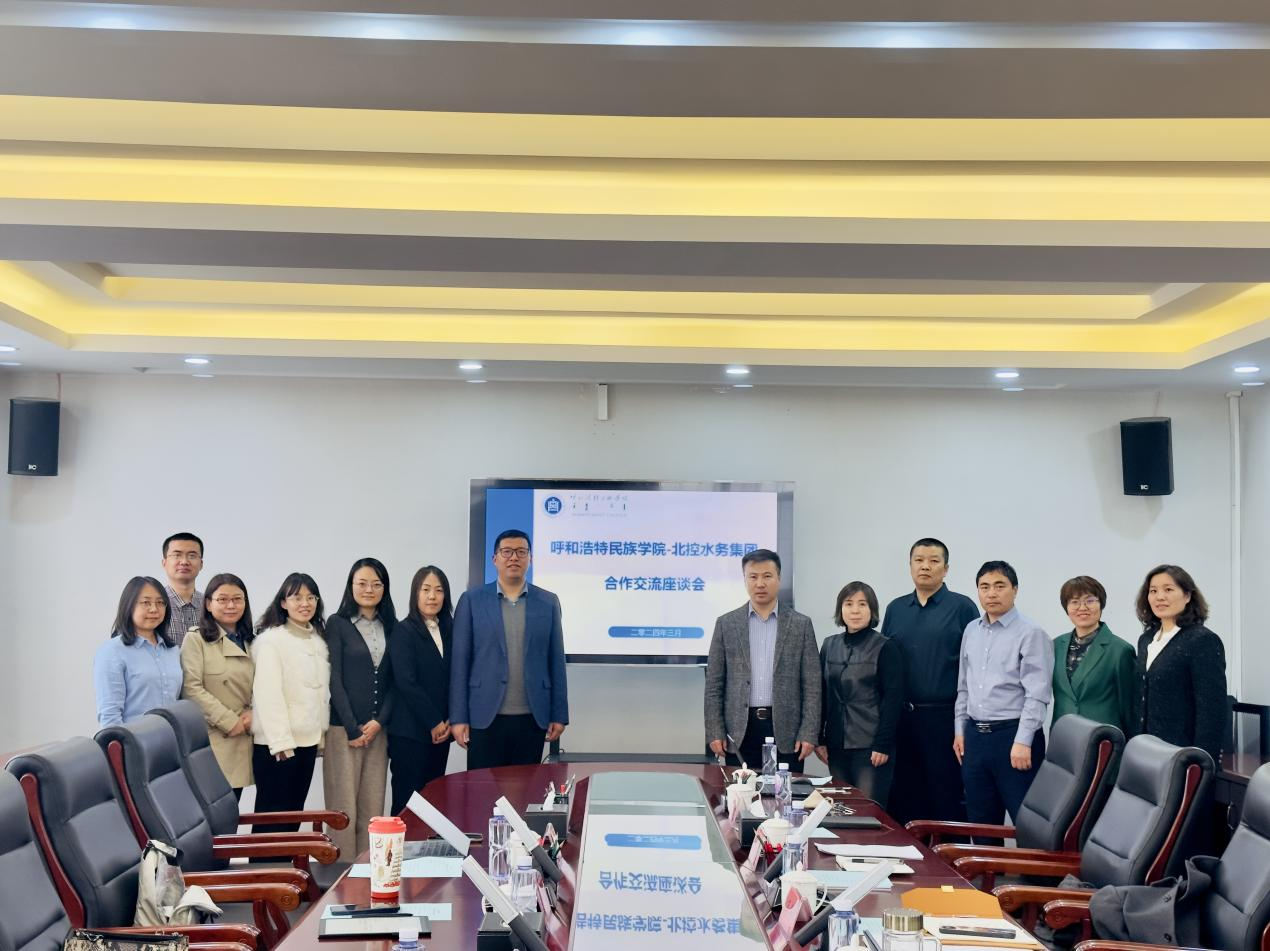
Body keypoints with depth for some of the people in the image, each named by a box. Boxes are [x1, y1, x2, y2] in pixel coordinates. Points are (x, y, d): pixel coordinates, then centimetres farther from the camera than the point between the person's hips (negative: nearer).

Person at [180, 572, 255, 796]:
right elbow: (192, 689, -11)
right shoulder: (196, 640, -2)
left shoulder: (250, 642, 17)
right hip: (210, 741, -6)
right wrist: (229, 722, -12)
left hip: (241, 742, 6)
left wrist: (252, 714, -5)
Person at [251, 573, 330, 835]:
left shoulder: (318, 640, 13)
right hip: (278, 743, -7)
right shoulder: (271, 639, -10)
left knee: (293, 814, 11)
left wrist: (322, 732, 12)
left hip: (307, 740, 7)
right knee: (272, 816, -3)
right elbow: (267, 694, -16)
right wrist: (280, 741, -21)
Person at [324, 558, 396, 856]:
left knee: (373, 807, 3)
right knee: (344, 806, -5)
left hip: (378, 729, 4)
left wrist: (380, 721, -4)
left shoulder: (391, 627, 12)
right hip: (343, 728, -4)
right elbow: (334, 680, -4)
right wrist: (352, 728, -9)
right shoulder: (337, 624, 1)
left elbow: (394, 680, 9)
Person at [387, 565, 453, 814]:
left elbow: (453, 679, 11)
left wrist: (448, 721, 0)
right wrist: (434, 722, -10)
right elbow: (406, 682, -13)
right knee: (407, 801, -3)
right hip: (410, 732, -5)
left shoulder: (448, 630, 11)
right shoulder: (403, 631, -6)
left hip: (440, 731, 6)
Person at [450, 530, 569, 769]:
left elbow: (556, 662, 8)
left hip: (532, 718, 2)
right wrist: (458, 717, -5)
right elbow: (460, 661, 0)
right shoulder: (472, 600, 2)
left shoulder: (548, 602, 8)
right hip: (485, 717, -1)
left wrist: (559, 714, 3)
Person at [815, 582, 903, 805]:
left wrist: (883, 744, -13)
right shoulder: (829, 645, 10)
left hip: (871, 746, -5)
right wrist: (819, 738, 6)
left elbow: (893, 699, -8)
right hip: (837, 745, 5)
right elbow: (822, 694, 12)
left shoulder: (885, 648, -4)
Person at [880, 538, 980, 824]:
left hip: (944, 717, -4)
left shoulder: (962, 607, -1)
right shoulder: (895, 609, 12)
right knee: (902, 801, 9)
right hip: (901, 718, 5)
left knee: (948, 800, 1)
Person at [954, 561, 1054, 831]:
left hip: (1013, 736, -6)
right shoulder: (971, 631, 12)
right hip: (975, 736, 7)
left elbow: (1037, 695, -14)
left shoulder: (1031, 634, -9)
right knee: (981, 823, 13)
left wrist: (1022, 742, -18)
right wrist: (960, 730, 14)